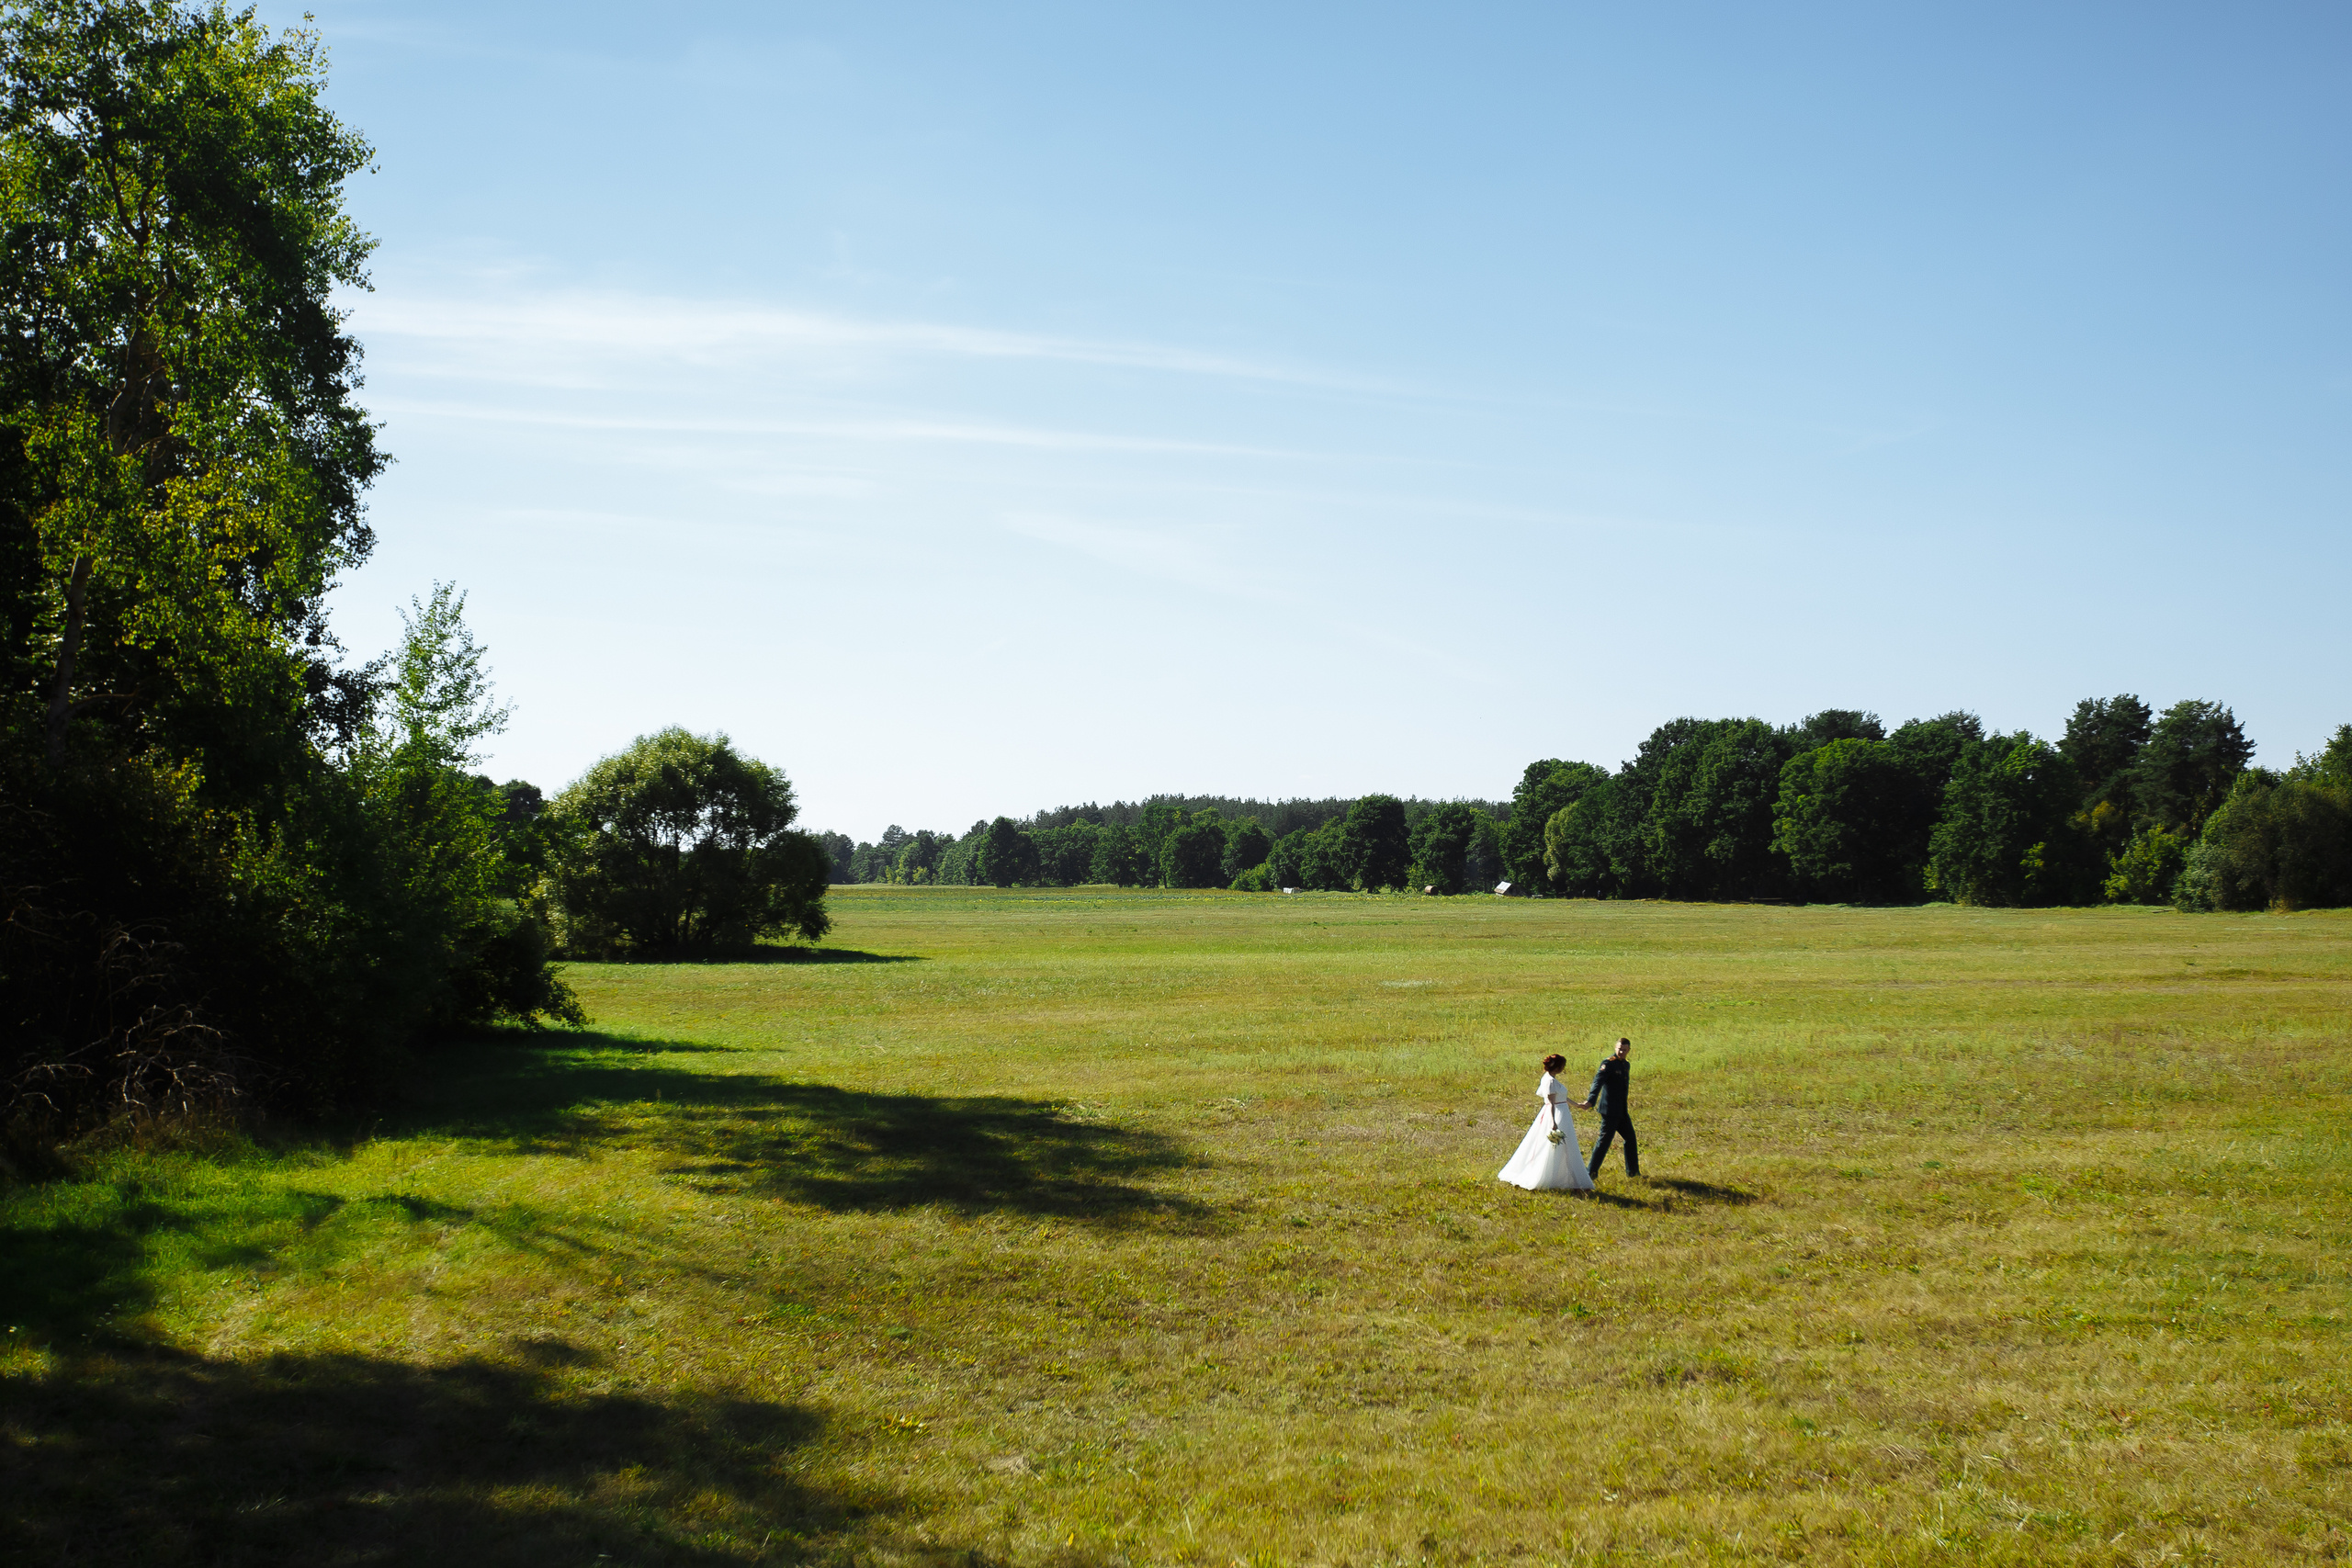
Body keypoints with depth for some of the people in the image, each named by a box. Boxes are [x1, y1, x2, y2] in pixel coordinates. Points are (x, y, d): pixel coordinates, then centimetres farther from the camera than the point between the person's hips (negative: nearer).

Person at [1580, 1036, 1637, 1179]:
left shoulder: (1626, 1065, 15)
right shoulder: (1609, 1062, -12)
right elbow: (1598, 1081, -24)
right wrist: (1590, 1100, -37)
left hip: (1622, 1111, 9)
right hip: (1610, 1109, -8)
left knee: (1630, 1137, 13)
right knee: (1605, 1138, -7)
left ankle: (1633, 1171, 25)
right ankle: (1592, 1172, -1)